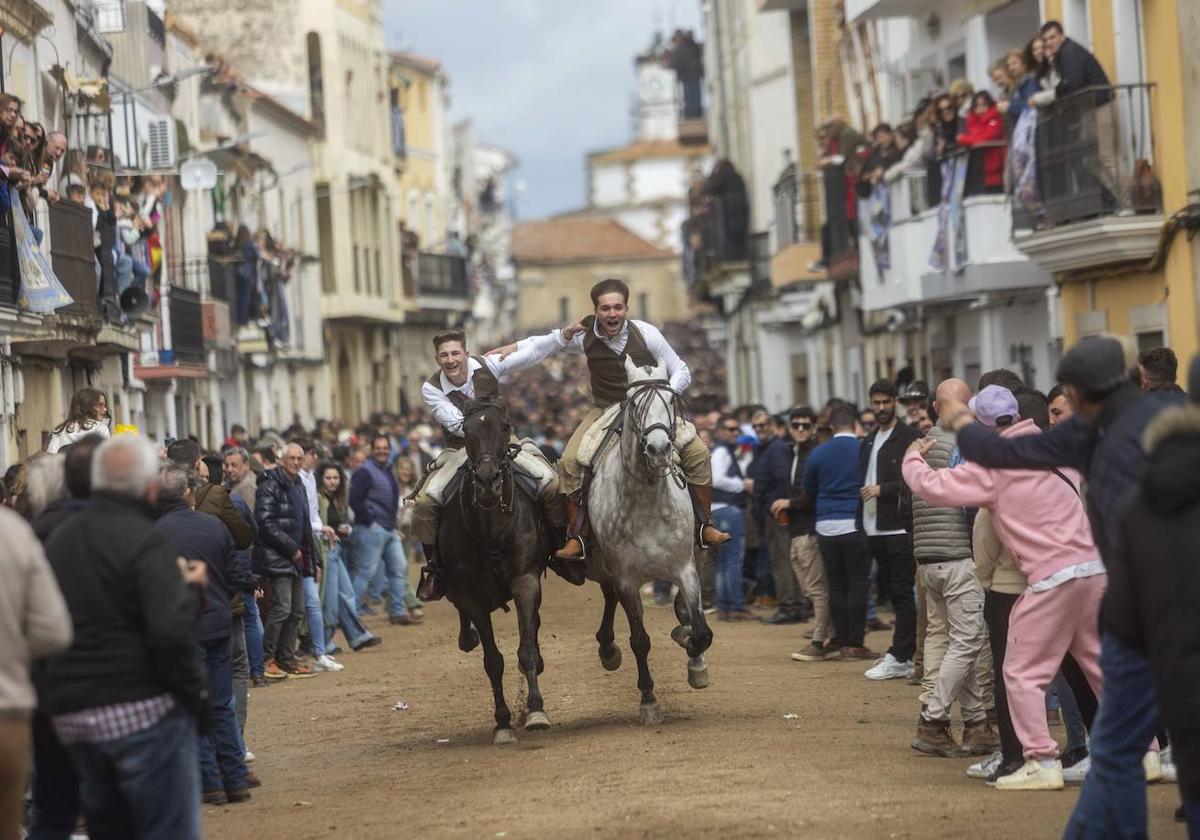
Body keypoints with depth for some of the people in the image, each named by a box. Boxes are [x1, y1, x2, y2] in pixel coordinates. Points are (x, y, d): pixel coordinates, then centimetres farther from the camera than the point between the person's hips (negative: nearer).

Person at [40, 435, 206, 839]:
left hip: (70, 716, 7)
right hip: (143, 712, -7)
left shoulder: (57, 541, 13)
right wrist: (195, 695, -9)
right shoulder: (145, 540, -10)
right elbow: (171, 630, -21)